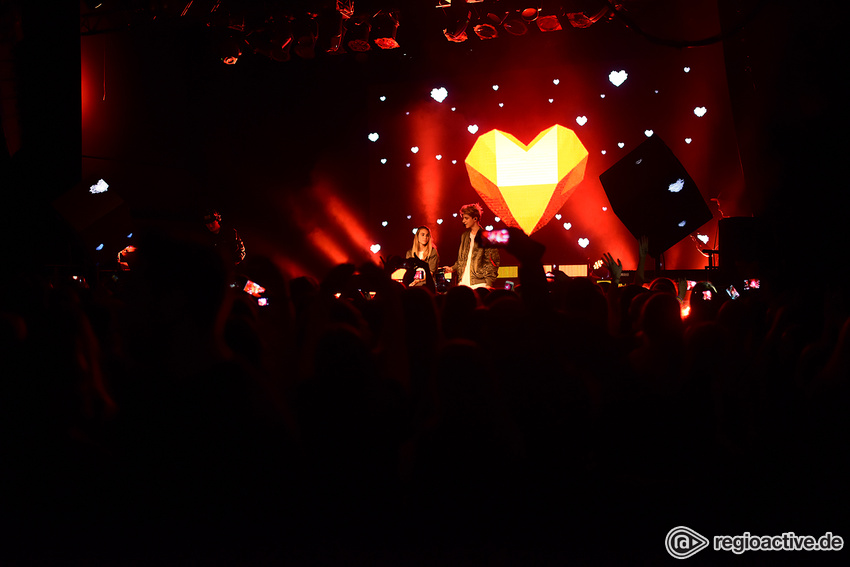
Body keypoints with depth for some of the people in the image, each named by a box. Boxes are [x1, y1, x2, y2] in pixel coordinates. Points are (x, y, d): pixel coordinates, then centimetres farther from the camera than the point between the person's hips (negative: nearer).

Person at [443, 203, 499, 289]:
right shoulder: (465, 236, 17)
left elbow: (492, 263, -5)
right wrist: (453, 269, 9)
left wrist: (489, 284, -11)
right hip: (463, 282, 5)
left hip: (479, 283, -5)